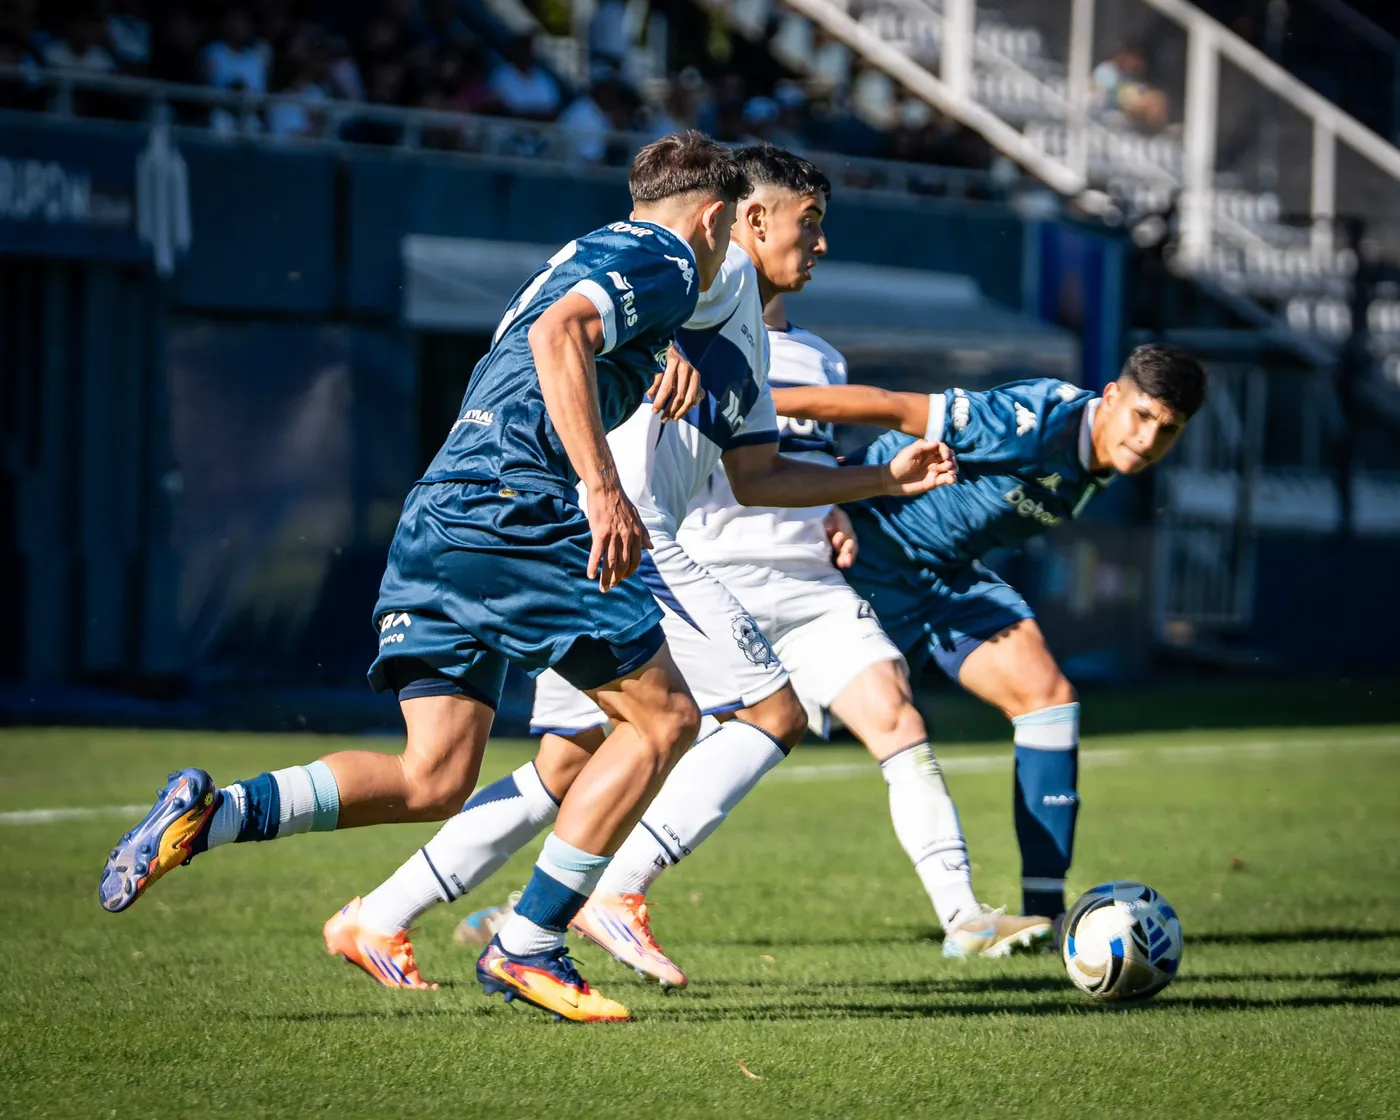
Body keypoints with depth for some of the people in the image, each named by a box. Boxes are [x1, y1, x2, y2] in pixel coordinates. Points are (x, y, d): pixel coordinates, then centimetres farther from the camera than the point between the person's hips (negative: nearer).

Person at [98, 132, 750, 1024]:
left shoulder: (590, 255, 28)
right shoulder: (665, 264, 1)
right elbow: (557, 332, -19)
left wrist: (662, 360, 38)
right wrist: (604, 487, -26)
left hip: (432, 517, 9)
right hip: (515, 507, -9)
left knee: (431, 783, 5)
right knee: (664, 717, 2)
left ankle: (214, 813, -13)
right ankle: (530, 946, -3)